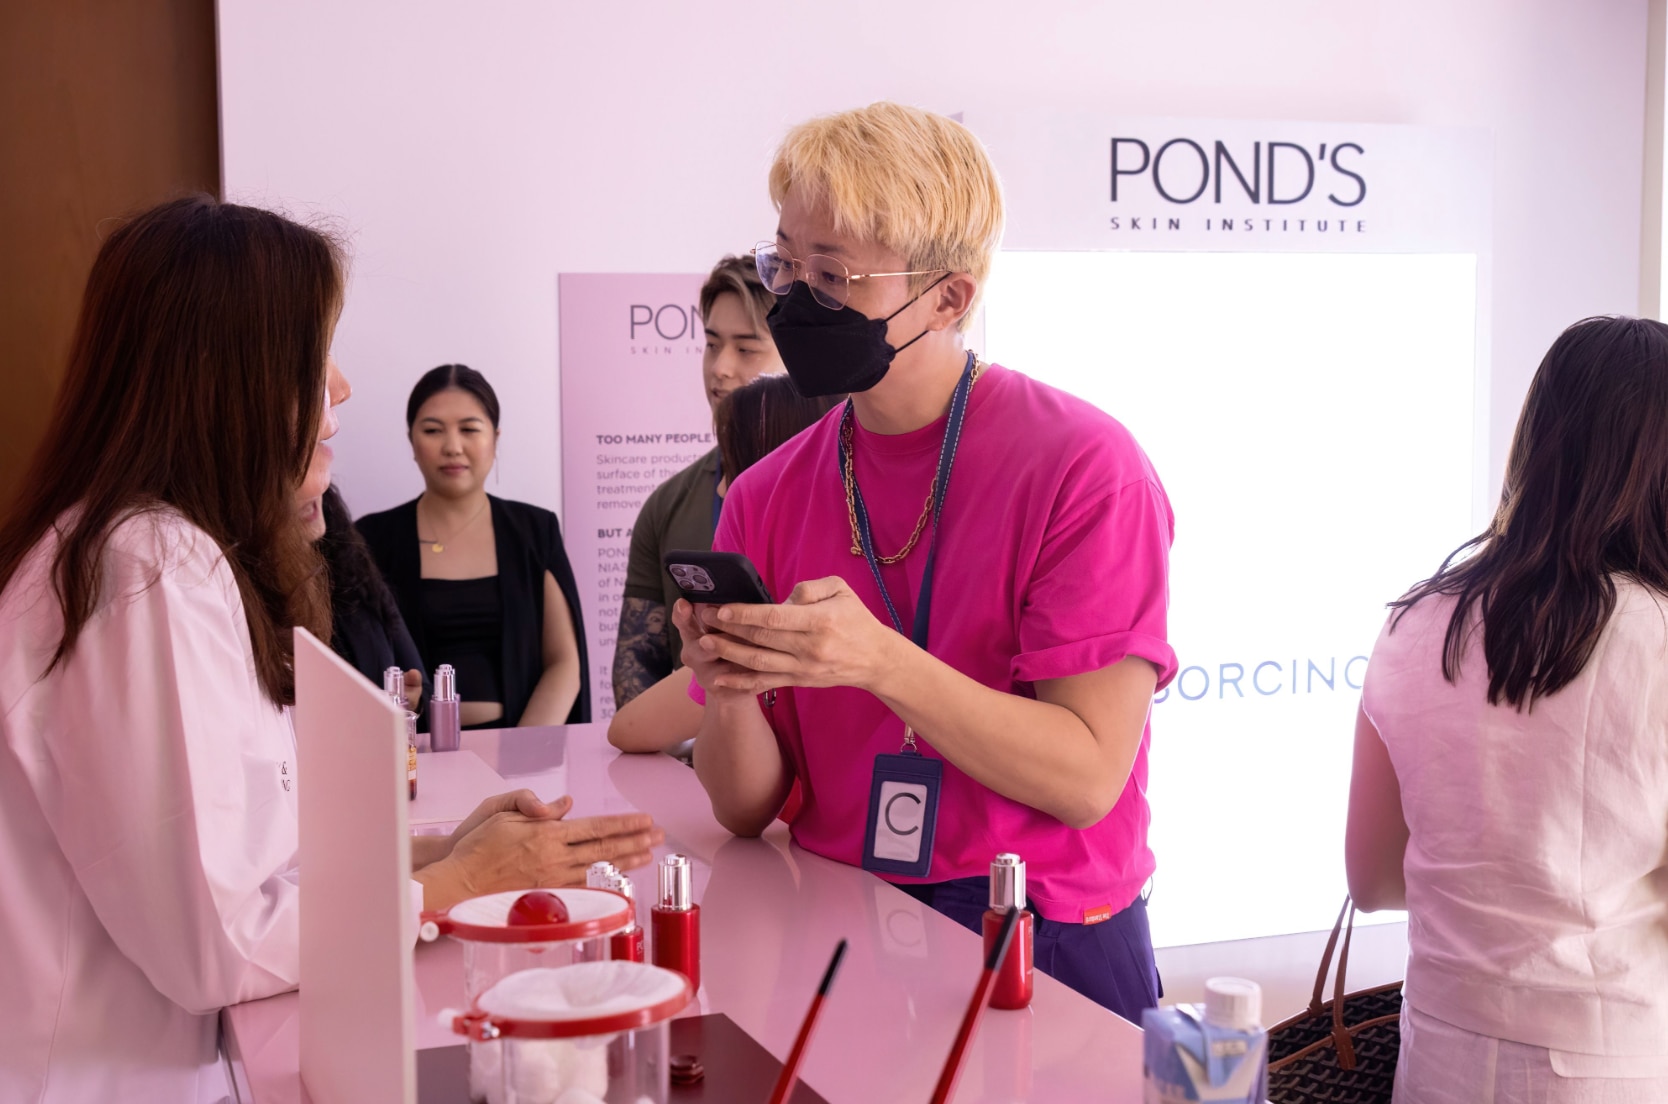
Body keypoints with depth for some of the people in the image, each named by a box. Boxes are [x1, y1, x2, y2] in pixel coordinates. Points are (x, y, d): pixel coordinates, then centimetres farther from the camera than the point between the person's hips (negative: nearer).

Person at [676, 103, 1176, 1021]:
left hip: (1043, 945, -3)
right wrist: (731, 697, -16)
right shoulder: (766, 497, 4)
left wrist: (879, 661, -25)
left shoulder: (1082, 466, -9)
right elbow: (748, 810, 5)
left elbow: (1088, 777, -14)